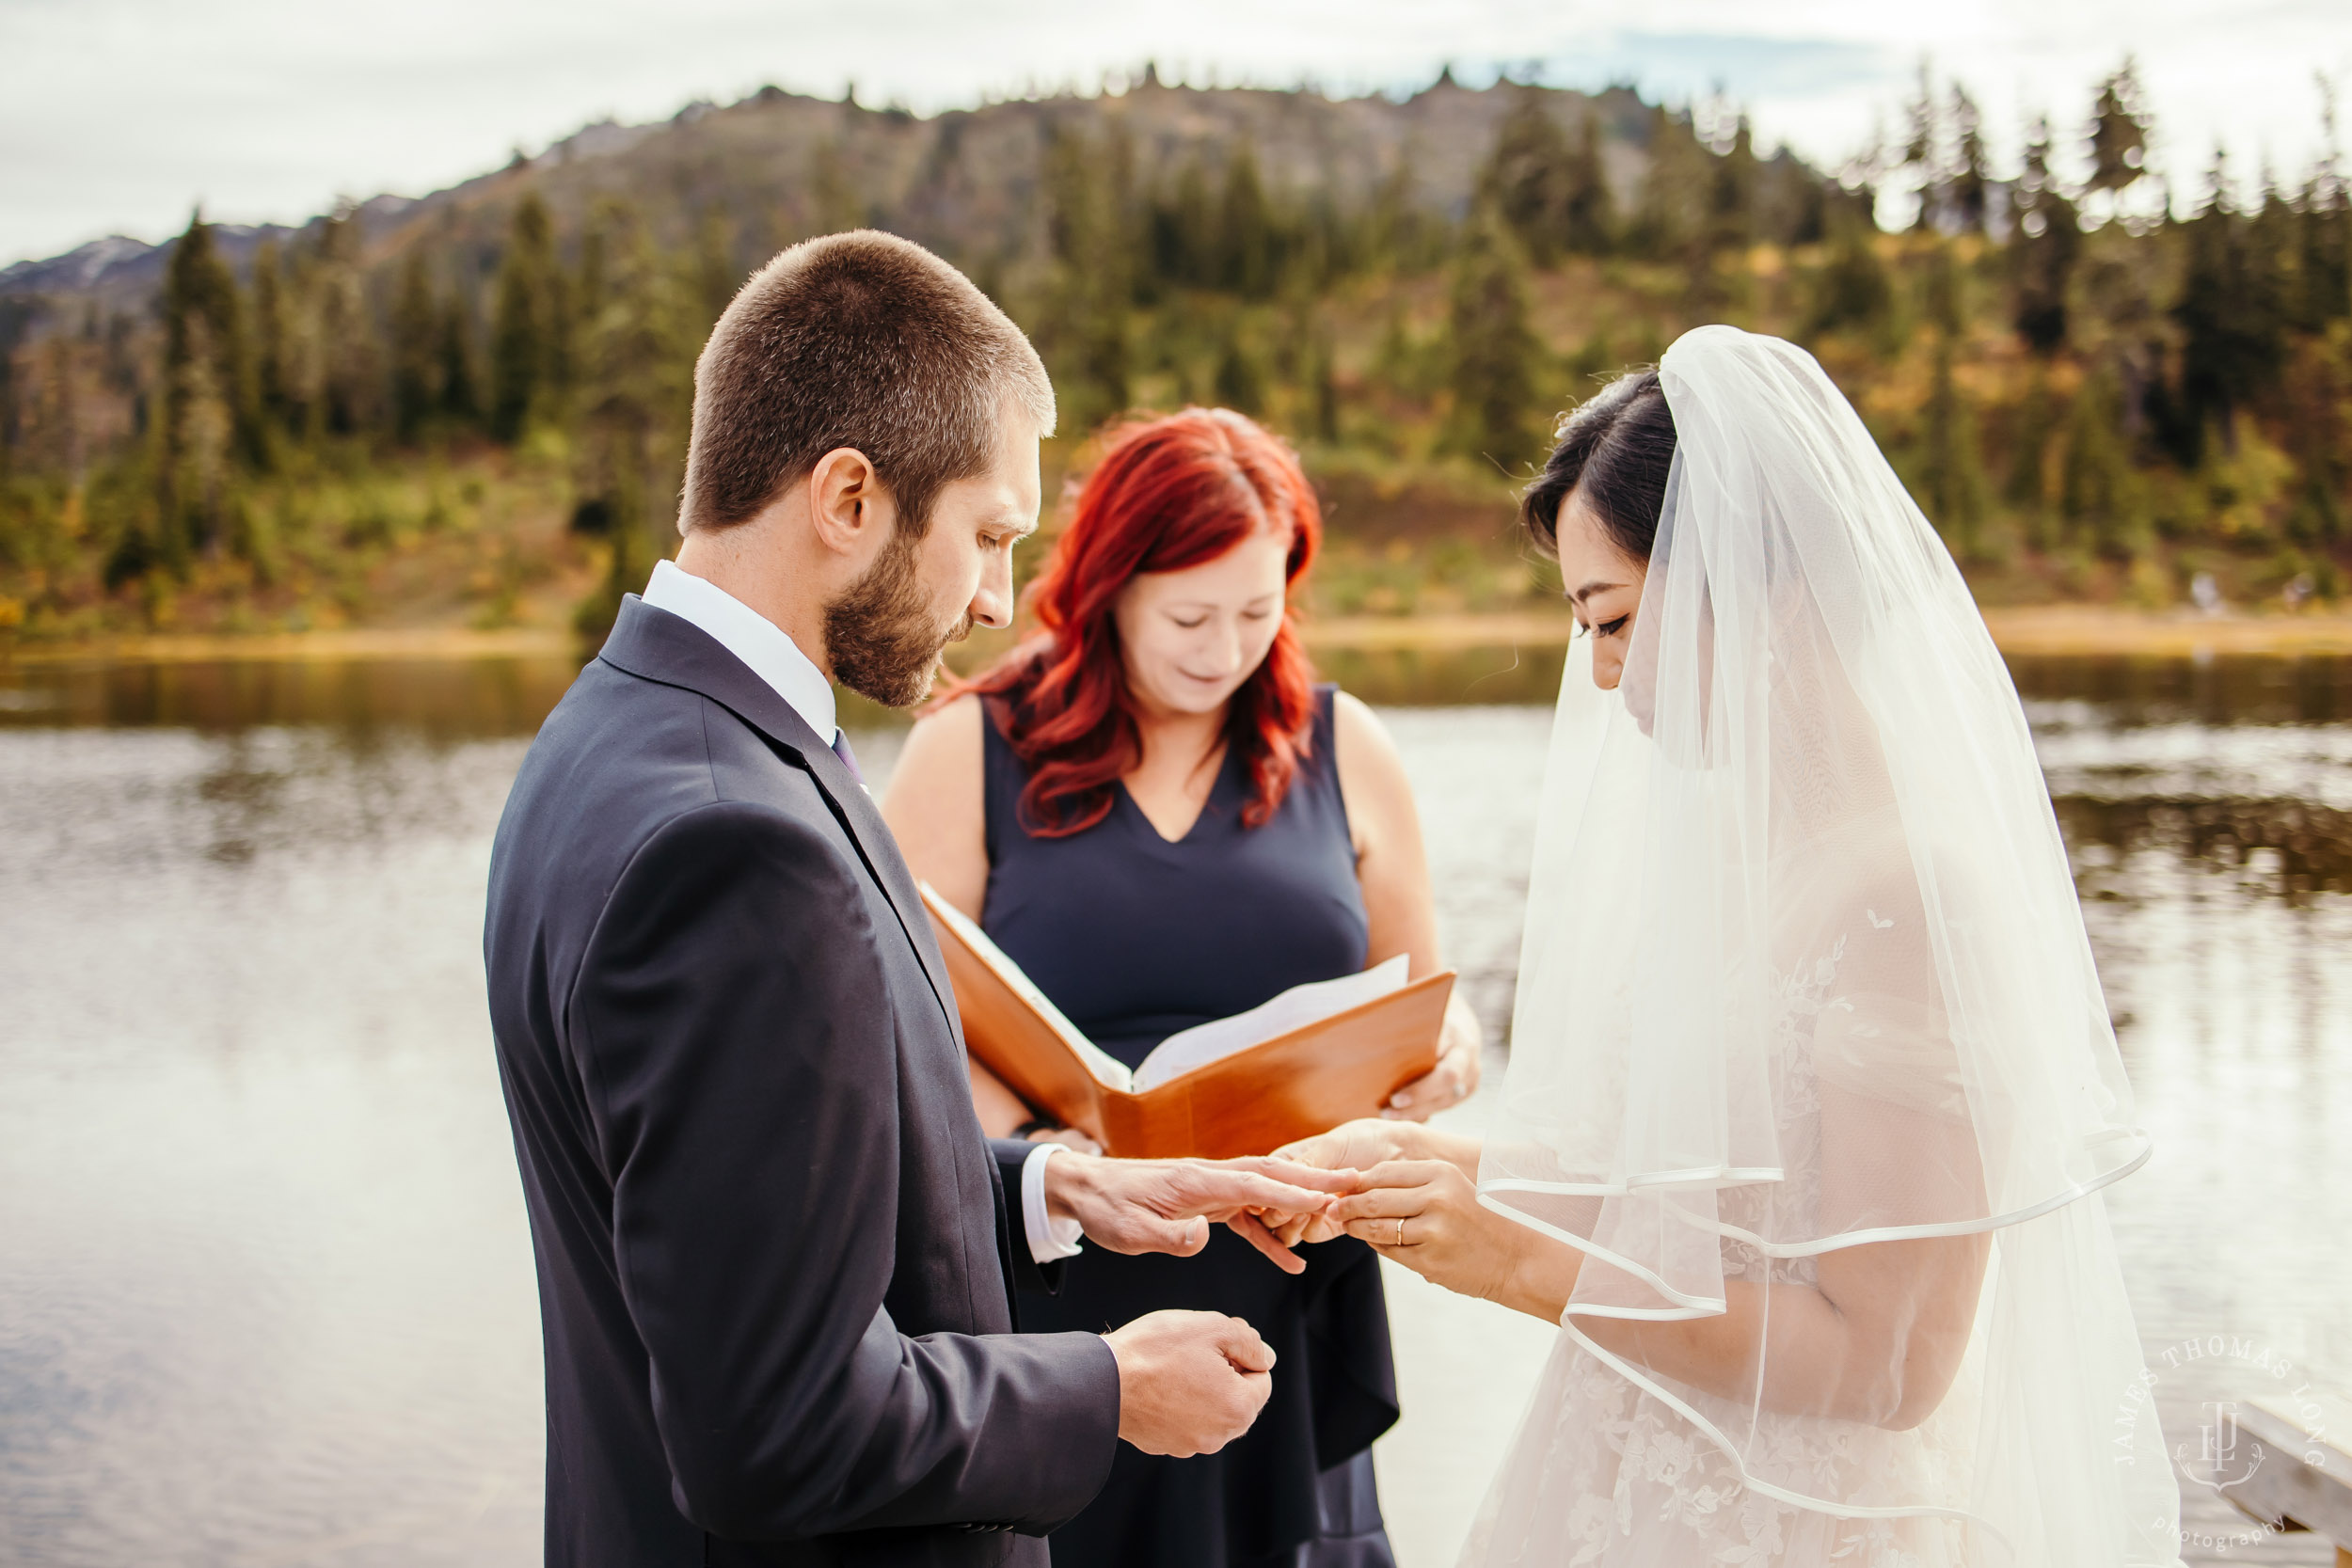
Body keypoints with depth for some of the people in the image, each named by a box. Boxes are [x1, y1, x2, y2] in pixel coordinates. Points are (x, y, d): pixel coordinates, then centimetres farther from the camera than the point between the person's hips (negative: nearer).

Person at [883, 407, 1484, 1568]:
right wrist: (1050, 1150, -23)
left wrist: (1445, 1049, -10)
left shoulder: (1341, 750, 7)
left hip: (1286, 1310, 2)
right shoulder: (974, 749, -1)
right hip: (1047, 1317, -2)